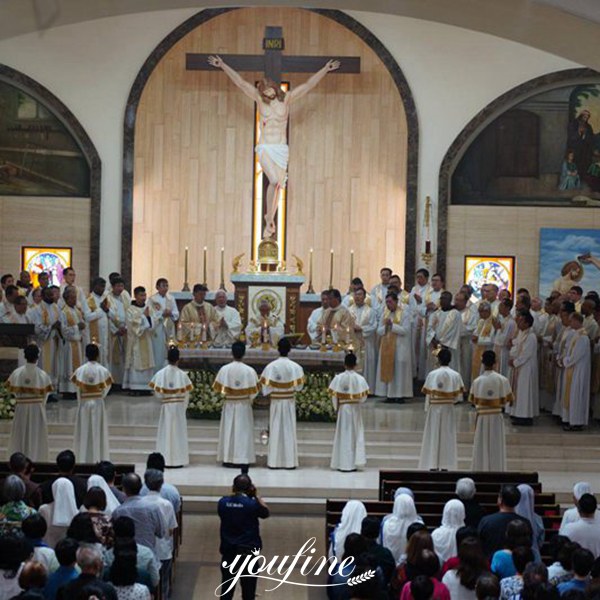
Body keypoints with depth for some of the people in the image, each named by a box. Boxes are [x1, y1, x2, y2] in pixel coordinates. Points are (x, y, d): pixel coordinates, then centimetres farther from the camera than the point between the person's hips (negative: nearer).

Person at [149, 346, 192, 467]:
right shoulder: (182, 374, -9)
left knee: (166, 431, 6)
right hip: (179, 407, 0)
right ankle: (179, 459, 8)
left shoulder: (161, 374, -9)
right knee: (178, 432, 7)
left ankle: (165, 459, 5)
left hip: (166, 407, 0)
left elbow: (157, 393, -9)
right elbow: (186, 393, -5)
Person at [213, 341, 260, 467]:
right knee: (243, 431, 6)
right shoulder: (249, 371, -12)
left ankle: (227, 459, 11)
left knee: (228, 431, 9)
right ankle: (242, 459, 6)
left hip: (229, 405, 1)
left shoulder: (224, 369, -10)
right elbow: (254, 391, -7)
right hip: (244, 405, -1)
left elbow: (218, 388, -5)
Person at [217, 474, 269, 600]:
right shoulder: (252, 503, -14)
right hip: (248, 550, -3)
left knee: (227, 584, 13)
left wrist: (233, 494, 12)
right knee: (248, 585, 8)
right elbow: (265, 513, 4)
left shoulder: (223, 502, -5)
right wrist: (256, 496, 7)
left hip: (228, 550, 3)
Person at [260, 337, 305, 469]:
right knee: (289, 430, 6)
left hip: (275, 401, 0)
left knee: (275, 430, 5)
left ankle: (274, 461, 6)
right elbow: (299, 385, -3)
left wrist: (269, 394, 9)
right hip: (289, 401, 0)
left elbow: (265, 385, -9)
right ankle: (289, 461, 6)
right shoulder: (295, 367, -7)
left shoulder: (271, 366, -10)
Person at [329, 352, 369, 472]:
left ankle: (342, 463, 8)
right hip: (355, 409, 0)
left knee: (343, 435, 7)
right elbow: (363, 396, -7)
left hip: (343, 408, 0)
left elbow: (334, 394, -7)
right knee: (356, 434, 10)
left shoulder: (338, 378, -9)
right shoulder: (360, 379, -9)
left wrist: (336, 407, 7)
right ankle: (354, 463, 6)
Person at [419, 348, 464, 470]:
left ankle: (431, 464, 9)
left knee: (433, 436, 7)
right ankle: (447, 464, 9)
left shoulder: (432, 374, -10)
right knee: (448, 437, 9)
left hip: (434, 408, -1)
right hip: (448, 409, 1)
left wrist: (428, 406, 7)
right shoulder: (456, 375, -5)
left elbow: (426, 392, -9)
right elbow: (458, 395, -2)